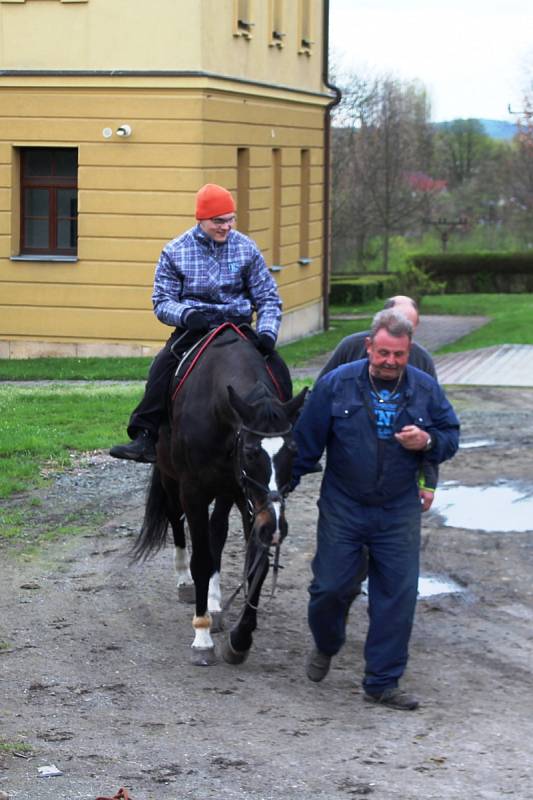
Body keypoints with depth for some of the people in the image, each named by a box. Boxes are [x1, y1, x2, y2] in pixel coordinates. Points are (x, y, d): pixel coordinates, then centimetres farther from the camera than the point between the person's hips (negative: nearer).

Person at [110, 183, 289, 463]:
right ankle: (145, 437, -28)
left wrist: (267, 333, -15)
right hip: (193, 329, -1)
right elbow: (162, 302, -1)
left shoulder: (246, 248, 3)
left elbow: (268, 299, 5)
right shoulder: (175, 252, 0)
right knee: (161, 367, -29)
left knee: (278, 370, -20)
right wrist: (188, 315, -24)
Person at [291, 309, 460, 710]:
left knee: (397, 596, 1)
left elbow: (451, 436, 8)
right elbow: (306, 441, -2)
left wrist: (428, 441, -15)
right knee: (330, 588, 2)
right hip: (342, 508, -1)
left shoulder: (426, 390, -1)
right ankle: (326, 646, 35)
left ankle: (383, 681, 12)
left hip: (399, 514, 1)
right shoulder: (336, 384, -7)